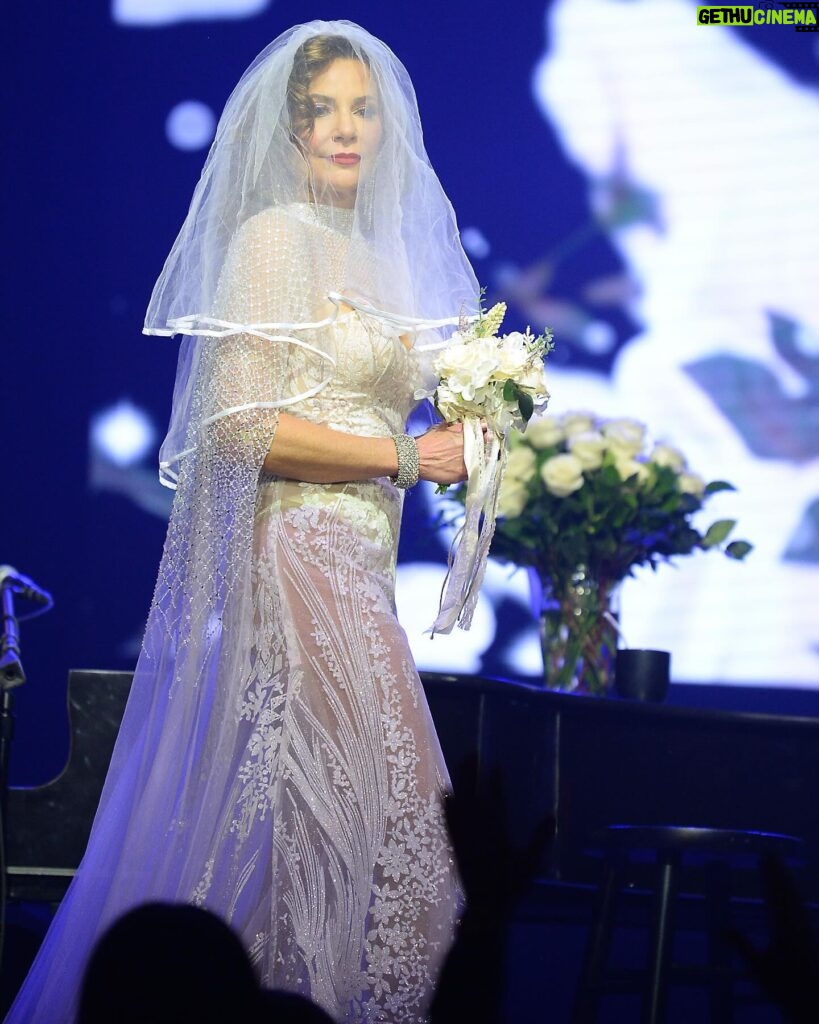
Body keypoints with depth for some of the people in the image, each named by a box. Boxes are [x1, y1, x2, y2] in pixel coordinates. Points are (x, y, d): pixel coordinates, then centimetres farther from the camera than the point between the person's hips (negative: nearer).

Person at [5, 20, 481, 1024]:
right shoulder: (276, 237, -7)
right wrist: (406, 457, -10)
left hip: (355, 561, 8)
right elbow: (240, 424, -15)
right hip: (294, 555, -8)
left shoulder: (372, 253, 19)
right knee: (359, 800, -11)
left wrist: (459, 432, 9)